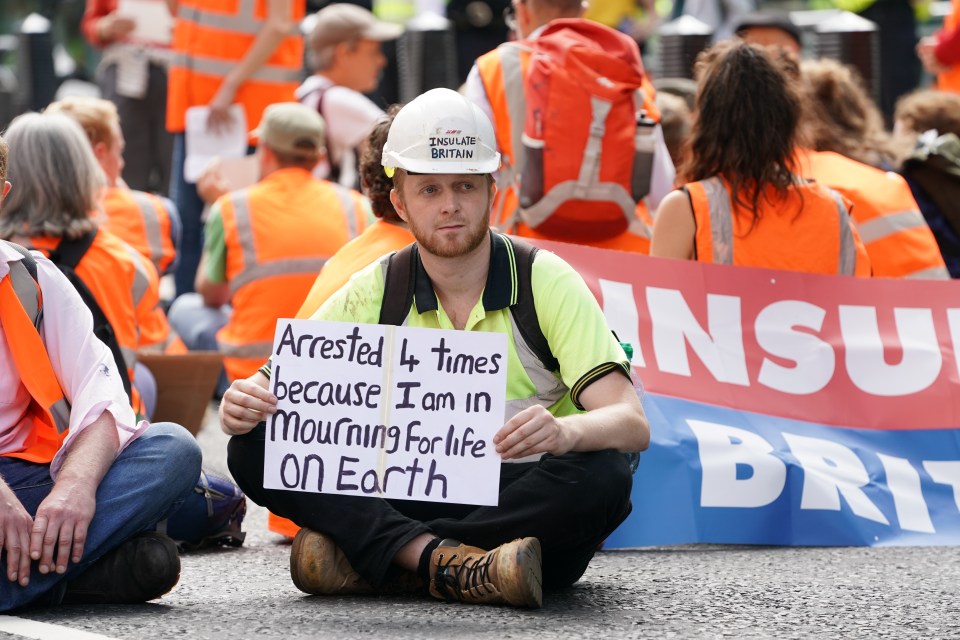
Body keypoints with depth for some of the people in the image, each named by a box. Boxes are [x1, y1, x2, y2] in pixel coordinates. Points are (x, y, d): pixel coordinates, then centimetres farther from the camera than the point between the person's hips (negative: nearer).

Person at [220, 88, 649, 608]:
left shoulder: (546, 282, -6)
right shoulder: (374, 293, 3)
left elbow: (631, 424, -16)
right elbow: (280, 386, -1)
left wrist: (565, 431, -39)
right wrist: (242, 404, -27)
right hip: (412, 498, 2)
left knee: (603, 475, -35)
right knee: (255, 444, -17)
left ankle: (364, 557, -30)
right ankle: (449, 562, -34)